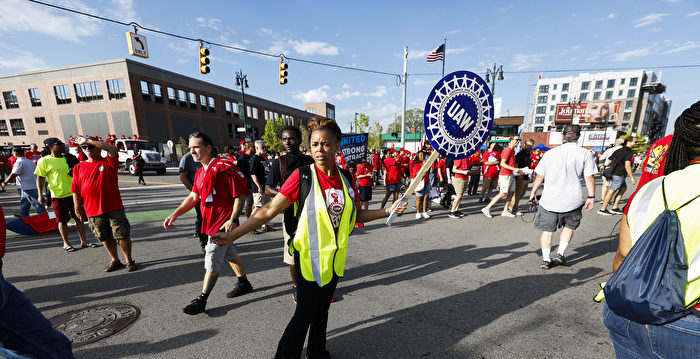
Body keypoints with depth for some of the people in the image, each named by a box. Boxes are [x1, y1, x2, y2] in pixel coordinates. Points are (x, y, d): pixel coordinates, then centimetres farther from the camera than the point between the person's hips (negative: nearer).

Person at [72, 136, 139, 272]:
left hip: (114, 207, -3)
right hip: (92, 211, 4)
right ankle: (115, 260, 28)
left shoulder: (108, 162, 1)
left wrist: (88, 140, -18)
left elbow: (112, 148, -21)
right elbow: (76, 191, 11)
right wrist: (77, 209, 7)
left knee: (122, 235, 0)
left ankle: (129, 261, 12)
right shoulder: (79, 167, 10)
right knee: (106, 238, 13)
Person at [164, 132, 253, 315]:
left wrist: (232, 220, -25)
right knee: (230, 253, 20)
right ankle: (244, 284, 37)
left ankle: (201, 300, 17)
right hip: (211, 223, 10)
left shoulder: (224, 167, -18)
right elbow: (193, 197, 14)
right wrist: (175, 214, 3)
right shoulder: (201, 172, 12)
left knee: (212, 262, 1)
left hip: (223, 224, -10)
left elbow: (240, 195, -21)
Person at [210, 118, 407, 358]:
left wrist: (387, 211, -3)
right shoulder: (303, 176, -16)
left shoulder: (345, 177, -3)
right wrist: (232, 235, -19)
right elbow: (269, 210, -15)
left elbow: (357, 215, 6)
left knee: (322, 310, 22)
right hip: (309, 255, -4)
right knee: (305, 313, 7)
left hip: (335, 256, 5)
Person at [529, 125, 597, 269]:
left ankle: (546, 260, 12)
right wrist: (591, 197, 2)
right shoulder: (585, 154, -2)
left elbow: (539, 177, 3)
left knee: (547, 230, 9)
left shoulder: (550, 153, 0)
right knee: (570, 226, 23)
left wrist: (533, 192, 14)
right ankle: (560, 254, 19)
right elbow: (589, 178, -6)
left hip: (549, 199, 0)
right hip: (572, 201, 0)